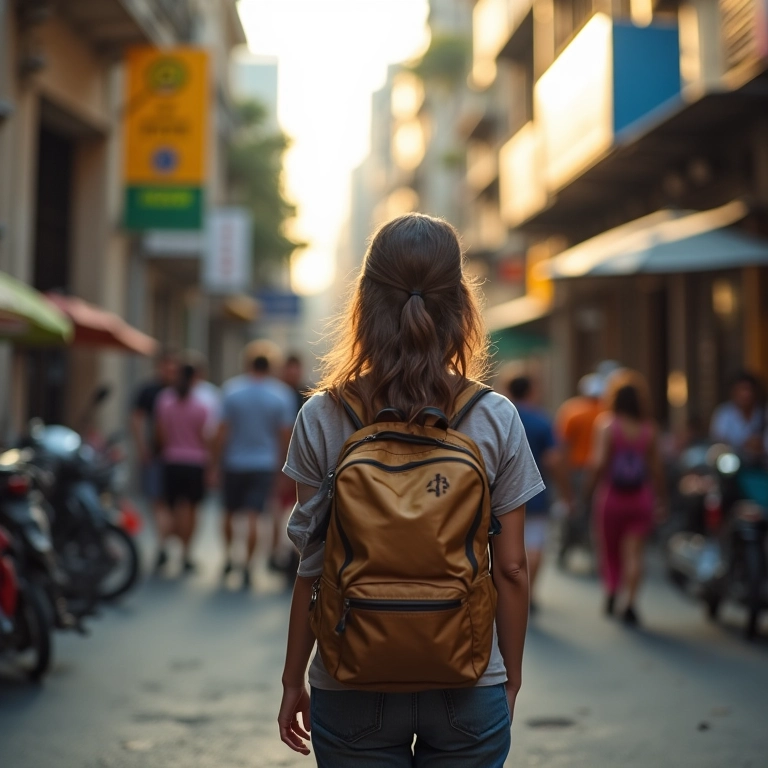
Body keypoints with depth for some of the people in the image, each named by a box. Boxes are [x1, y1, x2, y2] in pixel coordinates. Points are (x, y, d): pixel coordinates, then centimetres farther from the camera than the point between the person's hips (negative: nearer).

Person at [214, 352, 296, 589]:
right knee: (253, 518, -2)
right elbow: (286, 434, -1)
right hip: (265, 464, 0)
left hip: (234, 463, 0)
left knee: (229, 513, 18)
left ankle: (228, 556, 17)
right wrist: (282, 465, 10)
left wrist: (217, 460, 3)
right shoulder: (282, 395, -2)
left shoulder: (232, 390, -3)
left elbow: (223, 431, -4)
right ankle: (247, 566, -5)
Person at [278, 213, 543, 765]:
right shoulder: (496, 419, -8)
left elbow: (313, 566, -5)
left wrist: (292, 679, 8)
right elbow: (512, 569, -4)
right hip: (470, 689, 1)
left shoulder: (323, 419, -9)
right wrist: (511, 678, 10)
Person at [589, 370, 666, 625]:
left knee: (609, 549, 16)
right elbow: (656, 467, 2)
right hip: (641, 498, 2)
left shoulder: (606, 424, -7)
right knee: (634, 552, 1)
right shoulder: (649, 429, 2)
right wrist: (661, 498, 11)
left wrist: (591, 486, -5)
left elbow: (599, 462, -17)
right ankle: (629, 602, -8)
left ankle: (611, 591, 6)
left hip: (611, 496, -2)